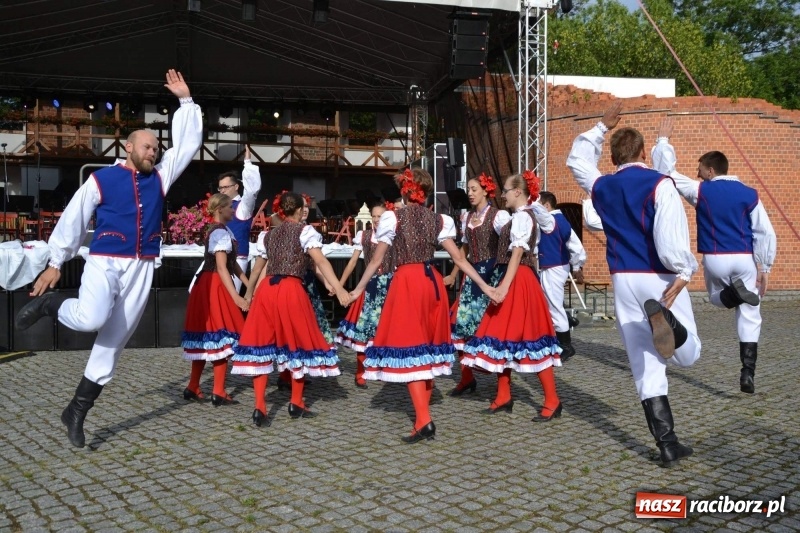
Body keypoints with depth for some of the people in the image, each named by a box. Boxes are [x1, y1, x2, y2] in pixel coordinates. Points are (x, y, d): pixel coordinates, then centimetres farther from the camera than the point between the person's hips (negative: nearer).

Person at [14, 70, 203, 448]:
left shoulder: (159, 177, 13)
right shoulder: (101, 180, 0)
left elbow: (187, 144, 14)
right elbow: (73, 219, 3)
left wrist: (185, 100, 11)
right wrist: (55, 264, 3)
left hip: (141, 270, 4)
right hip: (104, 263, -4)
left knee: (113, 343, 5)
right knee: (90, 320, -31)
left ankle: (76, 413, 17)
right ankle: (49, 303, 5)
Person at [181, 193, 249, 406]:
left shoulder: (221, 230, 16)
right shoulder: (221, 232, -15)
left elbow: (232, 263, 17)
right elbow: (222, 267, -21)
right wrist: (236, 297, -25)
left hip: (208, 286, 10)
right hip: (215, 286, -10)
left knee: (206, 336, 14)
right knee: (221, 337, -4)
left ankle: (193, 388, 21)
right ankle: (218, 393, 1)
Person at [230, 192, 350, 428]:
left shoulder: (271, 234, 19)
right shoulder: (305, 231, 1)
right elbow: (320, 261, -12)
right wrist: (338, 289, -19)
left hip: (266, 290, 5)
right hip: (291, 290, -5)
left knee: (262, 345, 6)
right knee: (299, 343, 10)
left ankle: (259, 408, -2)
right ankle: (296, 404, 19)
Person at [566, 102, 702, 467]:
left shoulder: (601, 187, 9)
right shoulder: (659, 184, -6)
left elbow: (577, 159, 29)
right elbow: (670, 235, -19)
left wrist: (602, 127, 34)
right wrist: (683, 272, -13)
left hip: (623, 282, 4)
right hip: (660, 280, -4)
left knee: (646, 368, 8)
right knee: (688, 354, 8)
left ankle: (668, 444, 6)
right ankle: (664, 317, -27)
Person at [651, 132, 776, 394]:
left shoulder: (701, 190, -1)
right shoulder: (749, 194, 4)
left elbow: (667, 170, 6)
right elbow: (766, 232, 0)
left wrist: (664, 140, 18)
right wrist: (764, 267, 4)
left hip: (715, 260, -1)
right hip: (745, 259, 1)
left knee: (718, 298, 29)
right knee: (749, 316, 7)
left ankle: (733, 294, -11)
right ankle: (748, 373, -3)